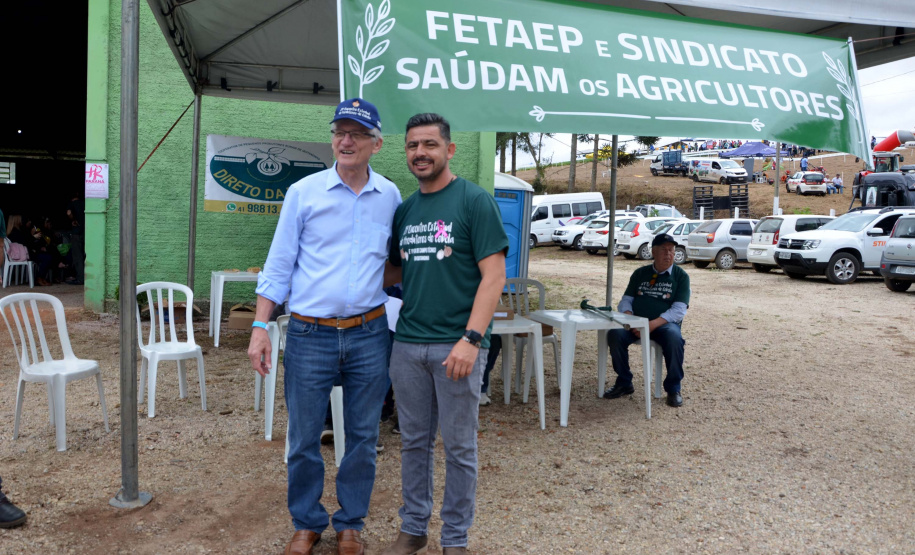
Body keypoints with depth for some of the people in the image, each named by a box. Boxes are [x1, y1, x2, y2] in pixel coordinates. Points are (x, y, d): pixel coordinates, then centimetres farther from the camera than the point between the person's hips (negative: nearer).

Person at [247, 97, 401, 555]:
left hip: (369, 334, 2)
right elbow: (278, 265, 1)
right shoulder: (303, 192, 0)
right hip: (310, 335, -1)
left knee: (363, 438, 11)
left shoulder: (390, 196, 5)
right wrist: (260, 327, -6)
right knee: (304, 440, 8)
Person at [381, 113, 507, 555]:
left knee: (459, 447, 8)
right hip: (407, 343, 5)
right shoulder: (405, 209, 11)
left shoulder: (475, 201, -5)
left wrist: (471, 339, -19)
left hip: (455, 346, -5)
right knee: (414, 442, 15)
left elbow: (494, 275, -11)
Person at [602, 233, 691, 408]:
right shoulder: (640, 273, 15)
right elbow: (626, 300, 13)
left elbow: (679, 310, -6)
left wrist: (653, 324, -21)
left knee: (674, 339, -36)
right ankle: (624, 383, -8)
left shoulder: (681, 276, 5)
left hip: (664, 323, -2)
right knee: (615, 334, -28)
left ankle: (673, 389, -15)